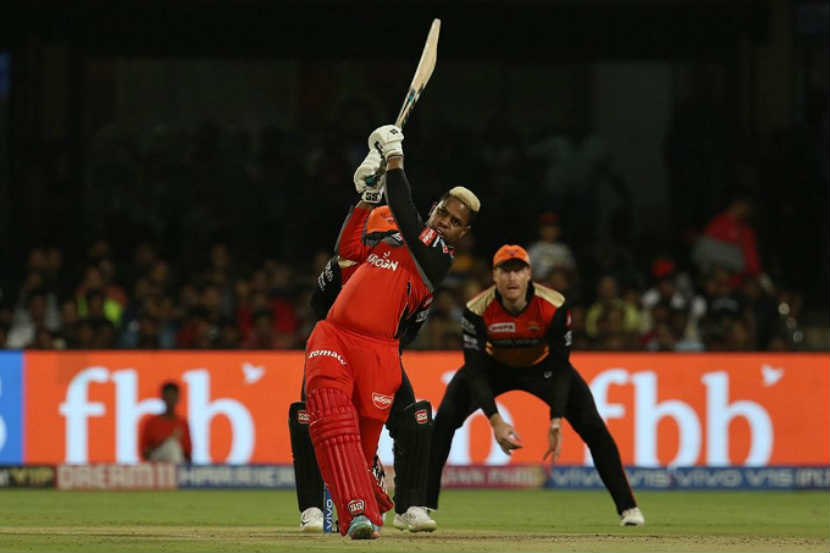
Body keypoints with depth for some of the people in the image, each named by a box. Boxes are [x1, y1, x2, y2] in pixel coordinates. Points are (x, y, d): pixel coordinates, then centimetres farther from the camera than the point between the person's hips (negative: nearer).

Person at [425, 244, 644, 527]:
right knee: (444, 421, -18)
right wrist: (495, 421, -38)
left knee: (592, 425, -13)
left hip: (542, 367, 0)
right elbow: (476, 371, -27)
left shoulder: (554, 306, -30)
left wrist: (556, 421, -35)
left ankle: (627, 506, -2)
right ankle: (423, 504, -8)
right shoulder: (478, 310, -30)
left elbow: (560, 367, -25)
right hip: (494, 367, 0)